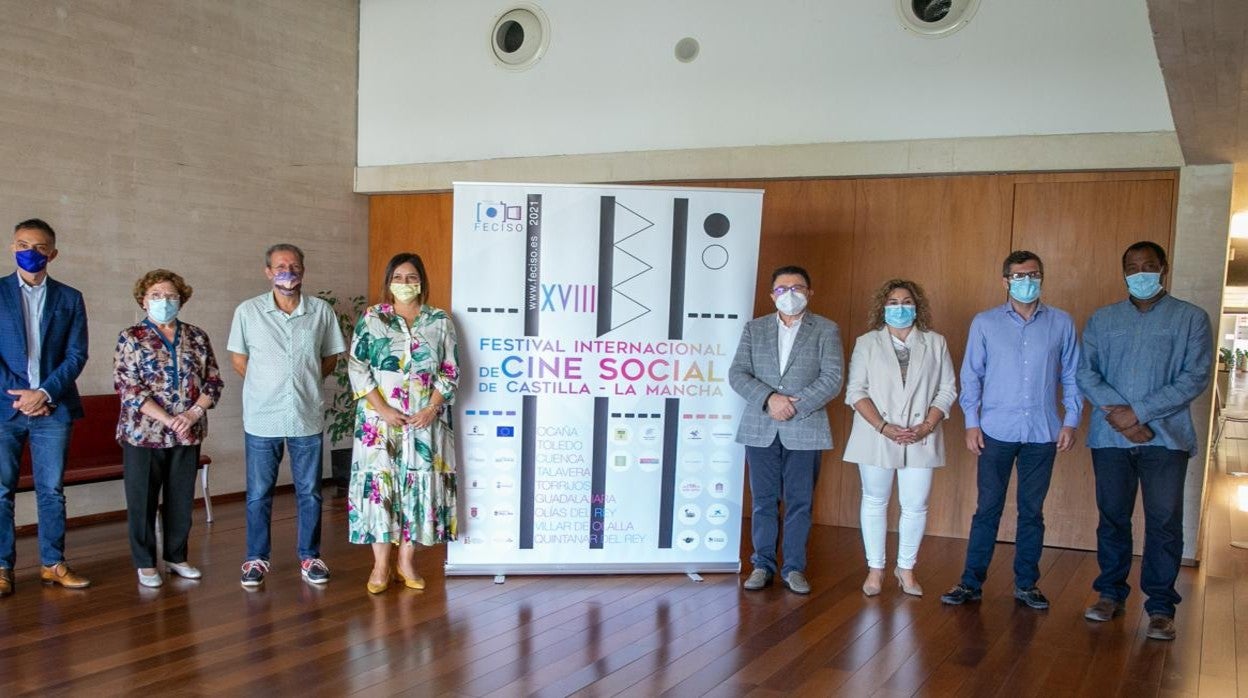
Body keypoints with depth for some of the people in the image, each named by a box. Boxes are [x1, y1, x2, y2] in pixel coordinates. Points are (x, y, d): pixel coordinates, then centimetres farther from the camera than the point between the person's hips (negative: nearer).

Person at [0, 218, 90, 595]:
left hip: (53, 408, 1)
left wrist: (44, 392, -10)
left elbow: (77, 355, 2)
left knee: (52, 490, 6)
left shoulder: (69, 299, 9)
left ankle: (53, 564, 15)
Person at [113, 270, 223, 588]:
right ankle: (145, 563, 19)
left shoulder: (197, 337, 7)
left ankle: (176, 557, 25)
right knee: (142, 500, 5)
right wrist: (168, 420, -18)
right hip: (143, 433, -3)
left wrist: (193, 413, -13)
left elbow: (213, 381, 4)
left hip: (188, 435, 3)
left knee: (181, 499, 10)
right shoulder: (131, 338, -2)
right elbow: (128, 387, -11)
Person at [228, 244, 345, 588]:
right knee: (258, 493, 8)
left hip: (307, 417, 1)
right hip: (262, 418, -1)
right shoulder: (247, 311, -2)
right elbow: (238, 359, 7)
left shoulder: (321, 311, 0)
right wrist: (267, 386, 4)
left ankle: (310, 557, 22)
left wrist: (305, 382, 2)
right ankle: (257, 558, 22)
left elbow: (330, 358, 10)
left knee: (309, 492, 9)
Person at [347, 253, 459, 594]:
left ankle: (407, 561, 15)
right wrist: (382, 409, -12)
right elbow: (357, 368, -3)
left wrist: (432, 408, -9)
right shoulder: (371, 319, 3)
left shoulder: (440, 321, 6)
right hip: (380, 420, -1)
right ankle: (380, 564, 8)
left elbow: (450, 370, 4)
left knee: (420, 484, 3)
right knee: (379, 483, -2)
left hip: (426, 422, 1)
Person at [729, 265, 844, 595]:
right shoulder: (754, 328, 9)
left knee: (799, 502, 4)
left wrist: (795, 406, -15)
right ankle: (763, 565, 17)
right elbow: (737, 373, 1)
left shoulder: (826, 330, 4)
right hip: (760, 428, 2)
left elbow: (832, 379, -6)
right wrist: (769, 399, -15)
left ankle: (794, 568, 14)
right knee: (764, 500, 7)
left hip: (805, 429, -1)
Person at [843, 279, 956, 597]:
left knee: (916, 505, 2)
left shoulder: (935, 343, 9)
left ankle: (906, 568, 19)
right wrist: (884, 427, -14)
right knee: (875, 502, 7)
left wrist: (927, 426, -9)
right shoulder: (867, 343, 5)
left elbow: (947, 390, 6)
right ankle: (875, 568, 18)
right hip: (876, 437, -1)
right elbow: (856, 391, -2)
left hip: (921, 439, 1)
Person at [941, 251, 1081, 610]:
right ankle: (971, 582, 10)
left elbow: (1072, 376, 8)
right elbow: (971, 376, 3)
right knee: (987, 509, 2)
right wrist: (971, 422, -3)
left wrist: (1071, 421, 0)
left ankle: (1026, 584, 20)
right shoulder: (985, 323, 2)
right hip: (996, 431, -1)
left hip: (1043, 433, 1)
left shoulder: (1061, 323, 5)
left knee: (1032, 511, 10)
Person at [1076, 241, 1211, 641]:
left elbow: (1196, 377, -7)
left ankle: (1160, 606, 10)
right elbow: (1086, 372, 2)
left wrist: (1138, 411, -14)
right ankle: (1111, 594, 22)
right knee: (1112, 517, 9)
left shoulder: (1191, 319, 3)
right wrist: (1118, 414, -13)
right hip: (1111, 437, 2)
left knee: (1164, 522, 0)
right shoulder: (1102, 320, 11)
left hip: (1166, 438, -2)